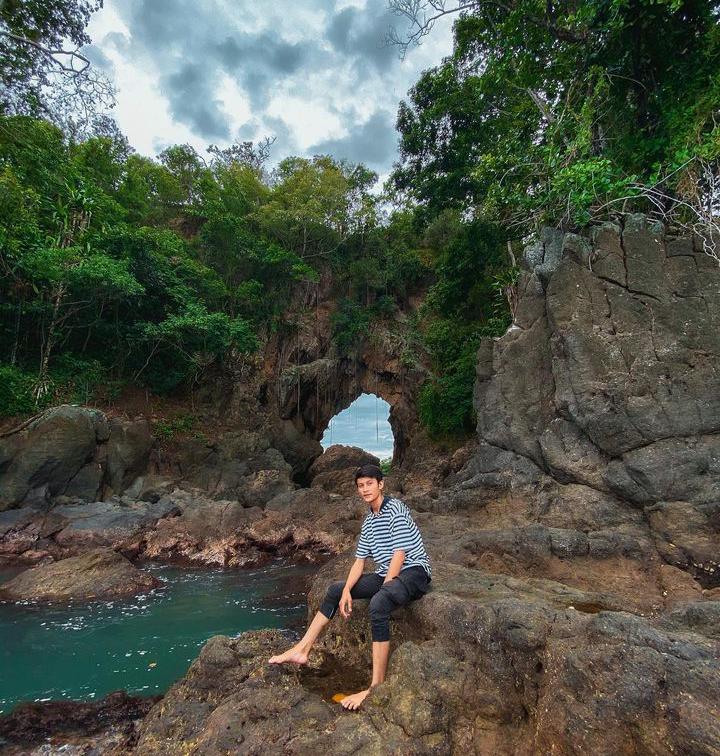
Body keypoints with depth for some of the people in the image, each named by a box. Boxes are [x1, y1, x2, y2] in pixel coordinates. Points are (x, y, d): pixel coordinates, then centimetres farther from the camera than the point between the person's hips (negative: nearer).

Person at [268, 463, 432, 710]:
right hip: (387, 576, 9)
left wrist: (384, 588, -15)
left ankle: (376, 687, -30)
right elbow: (359, 561, 10)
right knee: (335, 590, 6)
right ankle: (302, 650, 11)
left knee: (378, 604, -37)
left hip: (414, 572, -9)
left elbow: (400, 554, -17)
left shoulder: (395, 508, -13)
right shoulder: (368, 521, 12)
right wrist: (347, 591, -3)